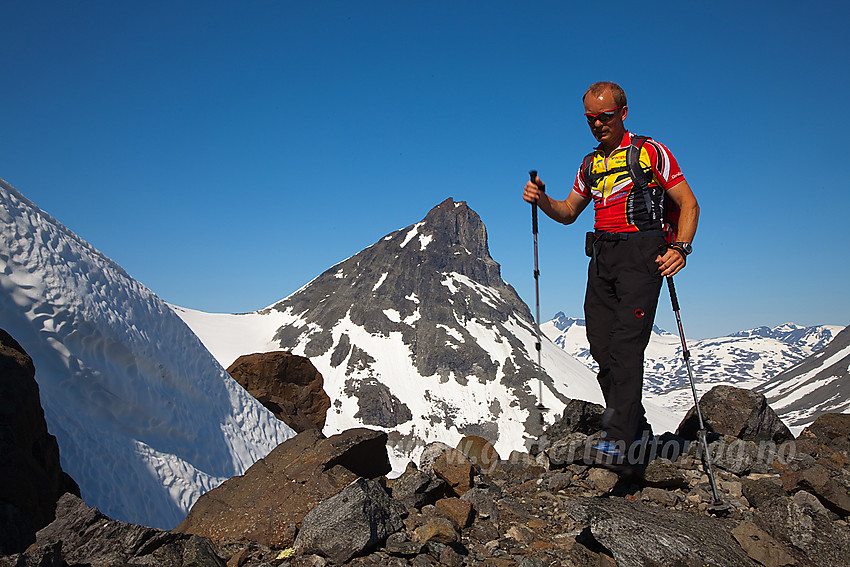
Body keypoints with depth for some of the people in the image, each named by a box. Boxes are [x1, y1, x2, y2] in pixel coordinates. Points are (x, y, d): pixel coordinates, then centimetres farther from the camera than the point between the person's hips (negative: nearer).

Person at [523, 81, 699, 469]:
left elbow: (688, 203, 0)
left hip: (641, 253, -6)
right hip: (602, 258, 6)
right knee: (602, 347, 1)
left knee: (625, 345, -17)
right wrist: (542, 200, 2)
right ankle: (637, 428, 13)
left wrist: (680, 248, -16)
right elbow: (568, 212, 23)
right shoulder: (591, 164, 19)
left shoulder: (650, 152, 1)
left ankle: (620, 438, -15)